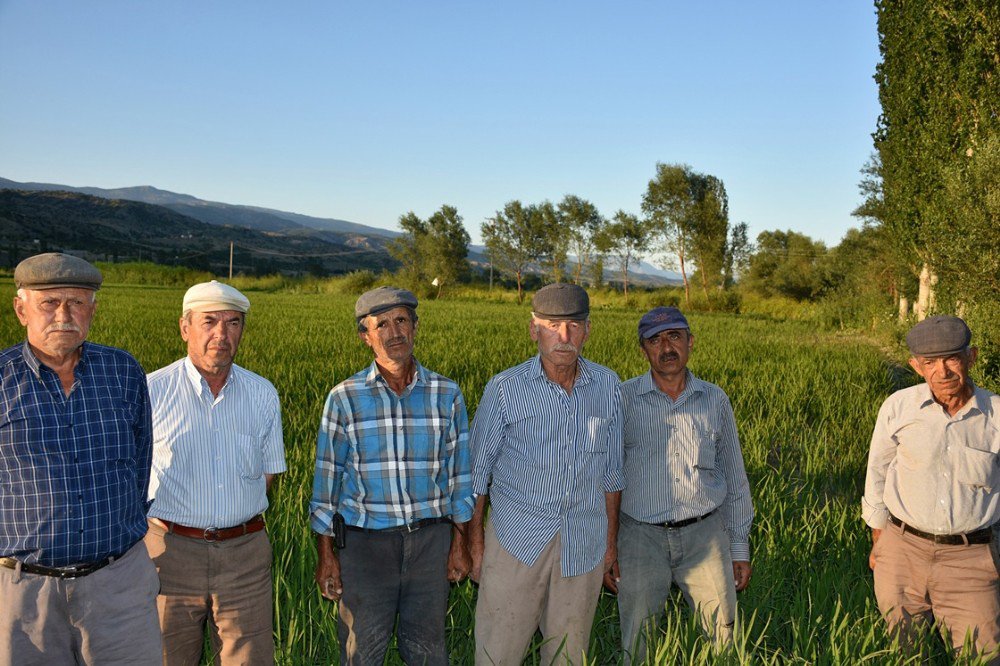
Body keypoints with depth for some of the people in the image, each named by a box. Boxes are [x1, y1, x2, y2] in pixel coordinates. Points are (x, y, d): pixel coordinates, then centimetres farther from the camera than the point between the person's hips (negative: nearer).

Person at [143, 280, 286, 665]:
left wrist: (235, 520, 4)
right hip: (170, 550, -2)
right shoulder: (152, 391, -4)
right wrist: (183, 523, 1)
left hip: (245, 554, 2)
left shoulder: (263, 394, 5)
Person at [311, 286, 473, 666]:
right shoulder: (344, 399, -4)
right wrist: (325, 554, -1)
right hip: (364, 539, -1)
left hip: (430, 539, 1)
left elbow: (459, 473, 6)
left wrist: (460, 542, 5)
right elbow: (326, 477, 0)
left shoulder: (447, 395, 0)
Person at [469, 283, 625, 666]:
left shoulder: (607, 386, 0)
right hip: (516, 541, -2)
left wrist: (611, 540, 12)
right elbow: (477, 469, -1)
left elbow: (611, 471, 9)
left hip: (584, 547, 3)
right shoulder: (505, 389, -9)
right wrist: (475, 541, -1)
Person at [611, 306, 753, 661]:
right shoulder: (622, 399, -2)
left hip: (705, 535, 2)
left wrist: (740, 548, 10)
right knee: (636, 647, 7)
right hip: (641, 537, -1)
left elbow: (735, 478, 12)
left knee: (724, 637, 5)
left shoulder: (715, 400, 5)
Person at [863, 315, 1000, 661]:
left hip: (969, 558, -1)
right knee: (907, 651, 15)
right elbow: (877, 473, 7)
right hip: (902, 550, 1)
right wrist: (878, 542, 10)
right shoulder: (898, 407, -4)